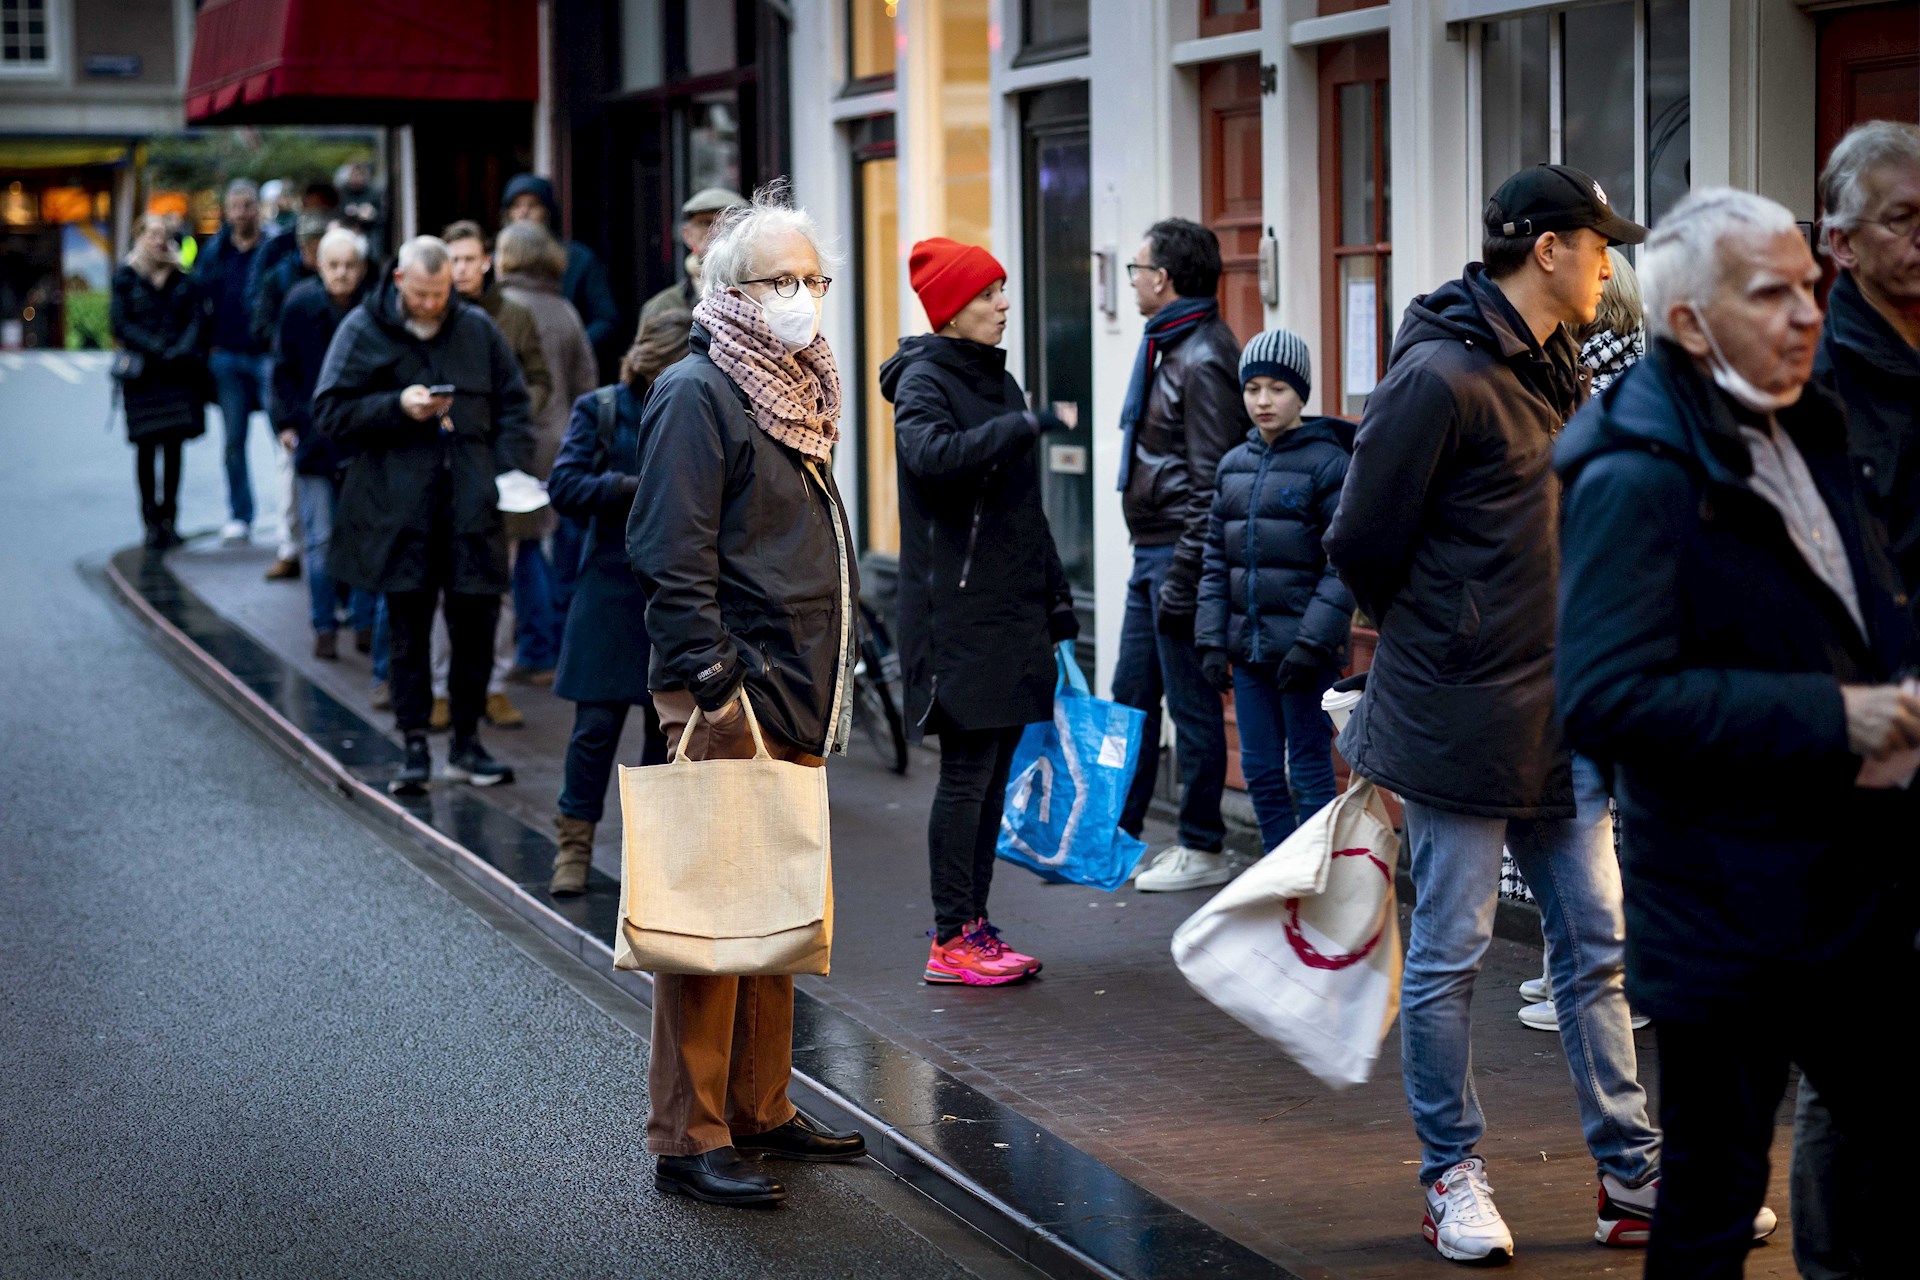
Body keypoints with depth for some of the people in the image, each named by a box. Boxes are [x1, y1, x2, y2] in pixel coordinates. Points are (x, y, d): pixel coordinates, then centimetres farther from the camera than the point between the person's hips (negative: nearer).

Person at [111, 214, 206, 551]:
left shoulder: (182, 277, 10)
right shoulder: (126, 277, 3)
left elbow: (196, 317, 5)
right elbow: (120, 323, -3)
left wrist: (182, 350, -12)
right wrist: (155, 348, -13)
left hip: (179, 371, 2)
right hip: (143, 372, -2)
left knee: (173, 446, 2)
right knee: (147, 446, -1)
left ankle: (169, 519, 8)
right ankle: (151, 522, 3)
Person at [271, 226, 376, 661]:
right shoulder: (300, 306, -3)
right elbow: (283, 370, 6)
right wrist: (287, 422, 0)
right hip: (315, 441, 0)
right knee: (321, 541, 1)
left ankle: (365, 625, 15)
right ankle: (324, 628, 8)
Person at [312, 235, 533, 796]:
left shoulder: (477, 328, 8)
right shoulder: (363, 330, 0)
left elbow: (512, 403, 15)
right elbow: (330, 412, -2)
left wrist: (509, 466, 0)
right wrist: (399, 407, -15)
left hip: (471, 505, 2)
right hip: (399, 509, -2)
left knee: (476, 627, 5)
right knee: (408, 630, 3)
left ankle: (466, 743, 18)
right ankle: (415, 747, 10)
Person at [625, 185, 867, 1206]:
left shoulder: (798, 394, 18)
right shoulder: (696, 396, -11)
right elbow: (674, 559, -17)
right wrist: (712, 690, -21)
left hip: (794, 700, 10)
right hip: (730, 701, -9)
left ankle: (759, 1112, 25)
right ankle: (688, 1140, -2)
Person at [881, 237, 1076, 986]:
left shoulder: (998, 381, 18)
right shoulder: (925, 380, -7)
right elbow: (932, 453, -30)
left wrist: (1057, 599, 22)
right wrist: (1023, 428, -34)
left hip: (1012, 609, 8)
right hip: (956, 610, -8)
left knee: (995, 773, 9)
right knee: (967, 773, -8)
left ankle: (973, 927, 15)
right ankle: (951, 941, -3)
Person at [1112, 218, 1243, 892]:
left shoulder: (1204, 361, -17)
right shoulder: (1172, 348, 14)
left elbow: (1211, 483, -20)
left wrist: (1182, 581, -21)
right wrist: (1158, 564, 18)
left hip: (1181, 553, -10)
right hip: (1151, 552, 10)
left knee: (1191, 705, -1)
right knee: (1131, 696, 14)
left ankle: (1202, 850, 7)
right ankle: (1118, 833, 22)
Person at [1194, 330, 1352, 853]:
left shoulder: (1327, 462, -8)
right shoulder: (1233, 465, 10)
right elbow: (1215, 560, 13)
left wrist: (1314, 642, -17)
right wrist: (1211, 641, 6)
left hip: (1306, 650, -6)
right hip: (1247, 647, 6)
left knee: (1309, 770, 0)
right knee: (1260, 769, 10)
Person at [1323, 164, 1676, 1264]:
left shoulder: (1559, 372, 12)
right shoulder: (1441, 376, -16)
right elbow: (1363, 542, -11)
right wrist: (1435, 639, 3)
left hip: (1557, 719, 8)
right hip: (1462, 719, -8)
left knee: (1599, 947, 10)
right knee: (1450, 955, 4)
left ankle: (1636, 1180, 17)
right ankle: (1454, 1178, 17)